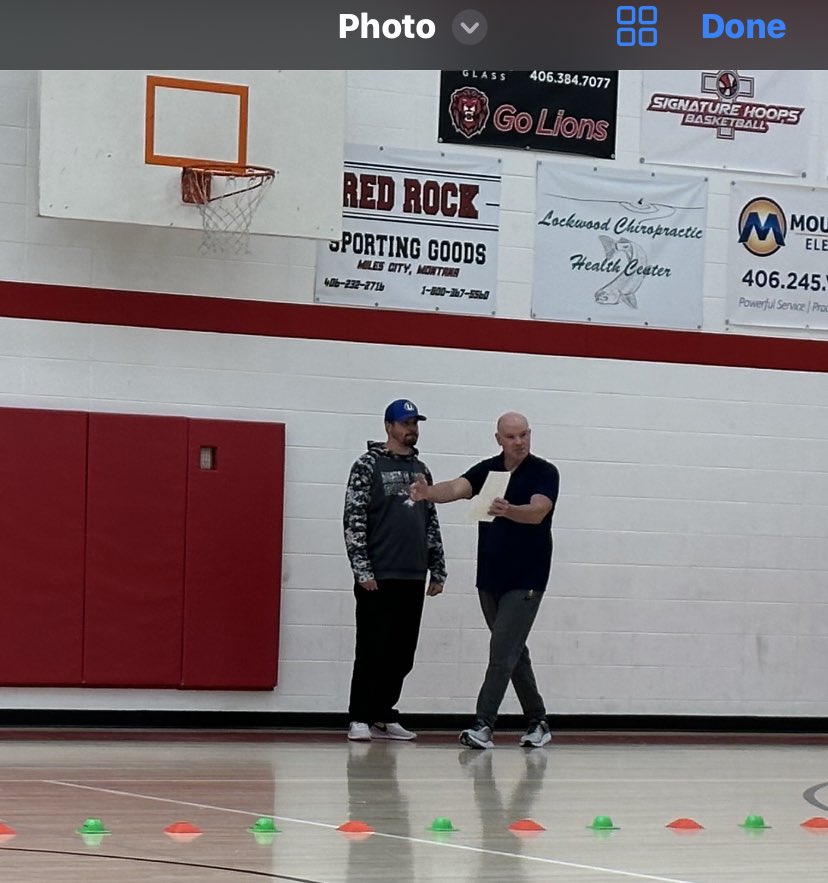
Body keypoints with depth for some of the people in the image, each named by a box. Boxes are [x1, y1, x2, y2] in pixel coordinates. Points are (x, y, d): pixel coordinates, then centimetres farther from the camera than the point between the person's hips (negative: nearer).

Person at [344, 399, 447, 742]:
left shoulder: (421, 470, 15)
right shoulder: (368, 466, -3)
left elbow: (432, 523, 18)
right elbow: (354, 520, -9)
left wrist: (438, 571, 13)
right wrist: (362, 570, -15)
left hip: (413, 578, 6)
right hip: (378, 578, -6)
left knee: (401, 654, 7)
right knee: (372, 650, -4)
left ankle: (384, 717, 15)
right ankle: (360, 719, 1)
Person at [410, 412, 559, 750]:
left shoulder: (545, 472, -9)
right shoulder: (487, 470, 4)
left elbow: (537, 512, -26)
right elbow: (456, 488, -15)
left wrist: (508, 510, -48)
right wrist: (429, 492, -37)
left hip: (525, 581, -6)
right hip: (490, 579, 6)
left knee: (502, 652, -11)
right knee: (513, 652, 12)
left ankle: (484, 725, -11)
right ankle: (537, 722, 23)